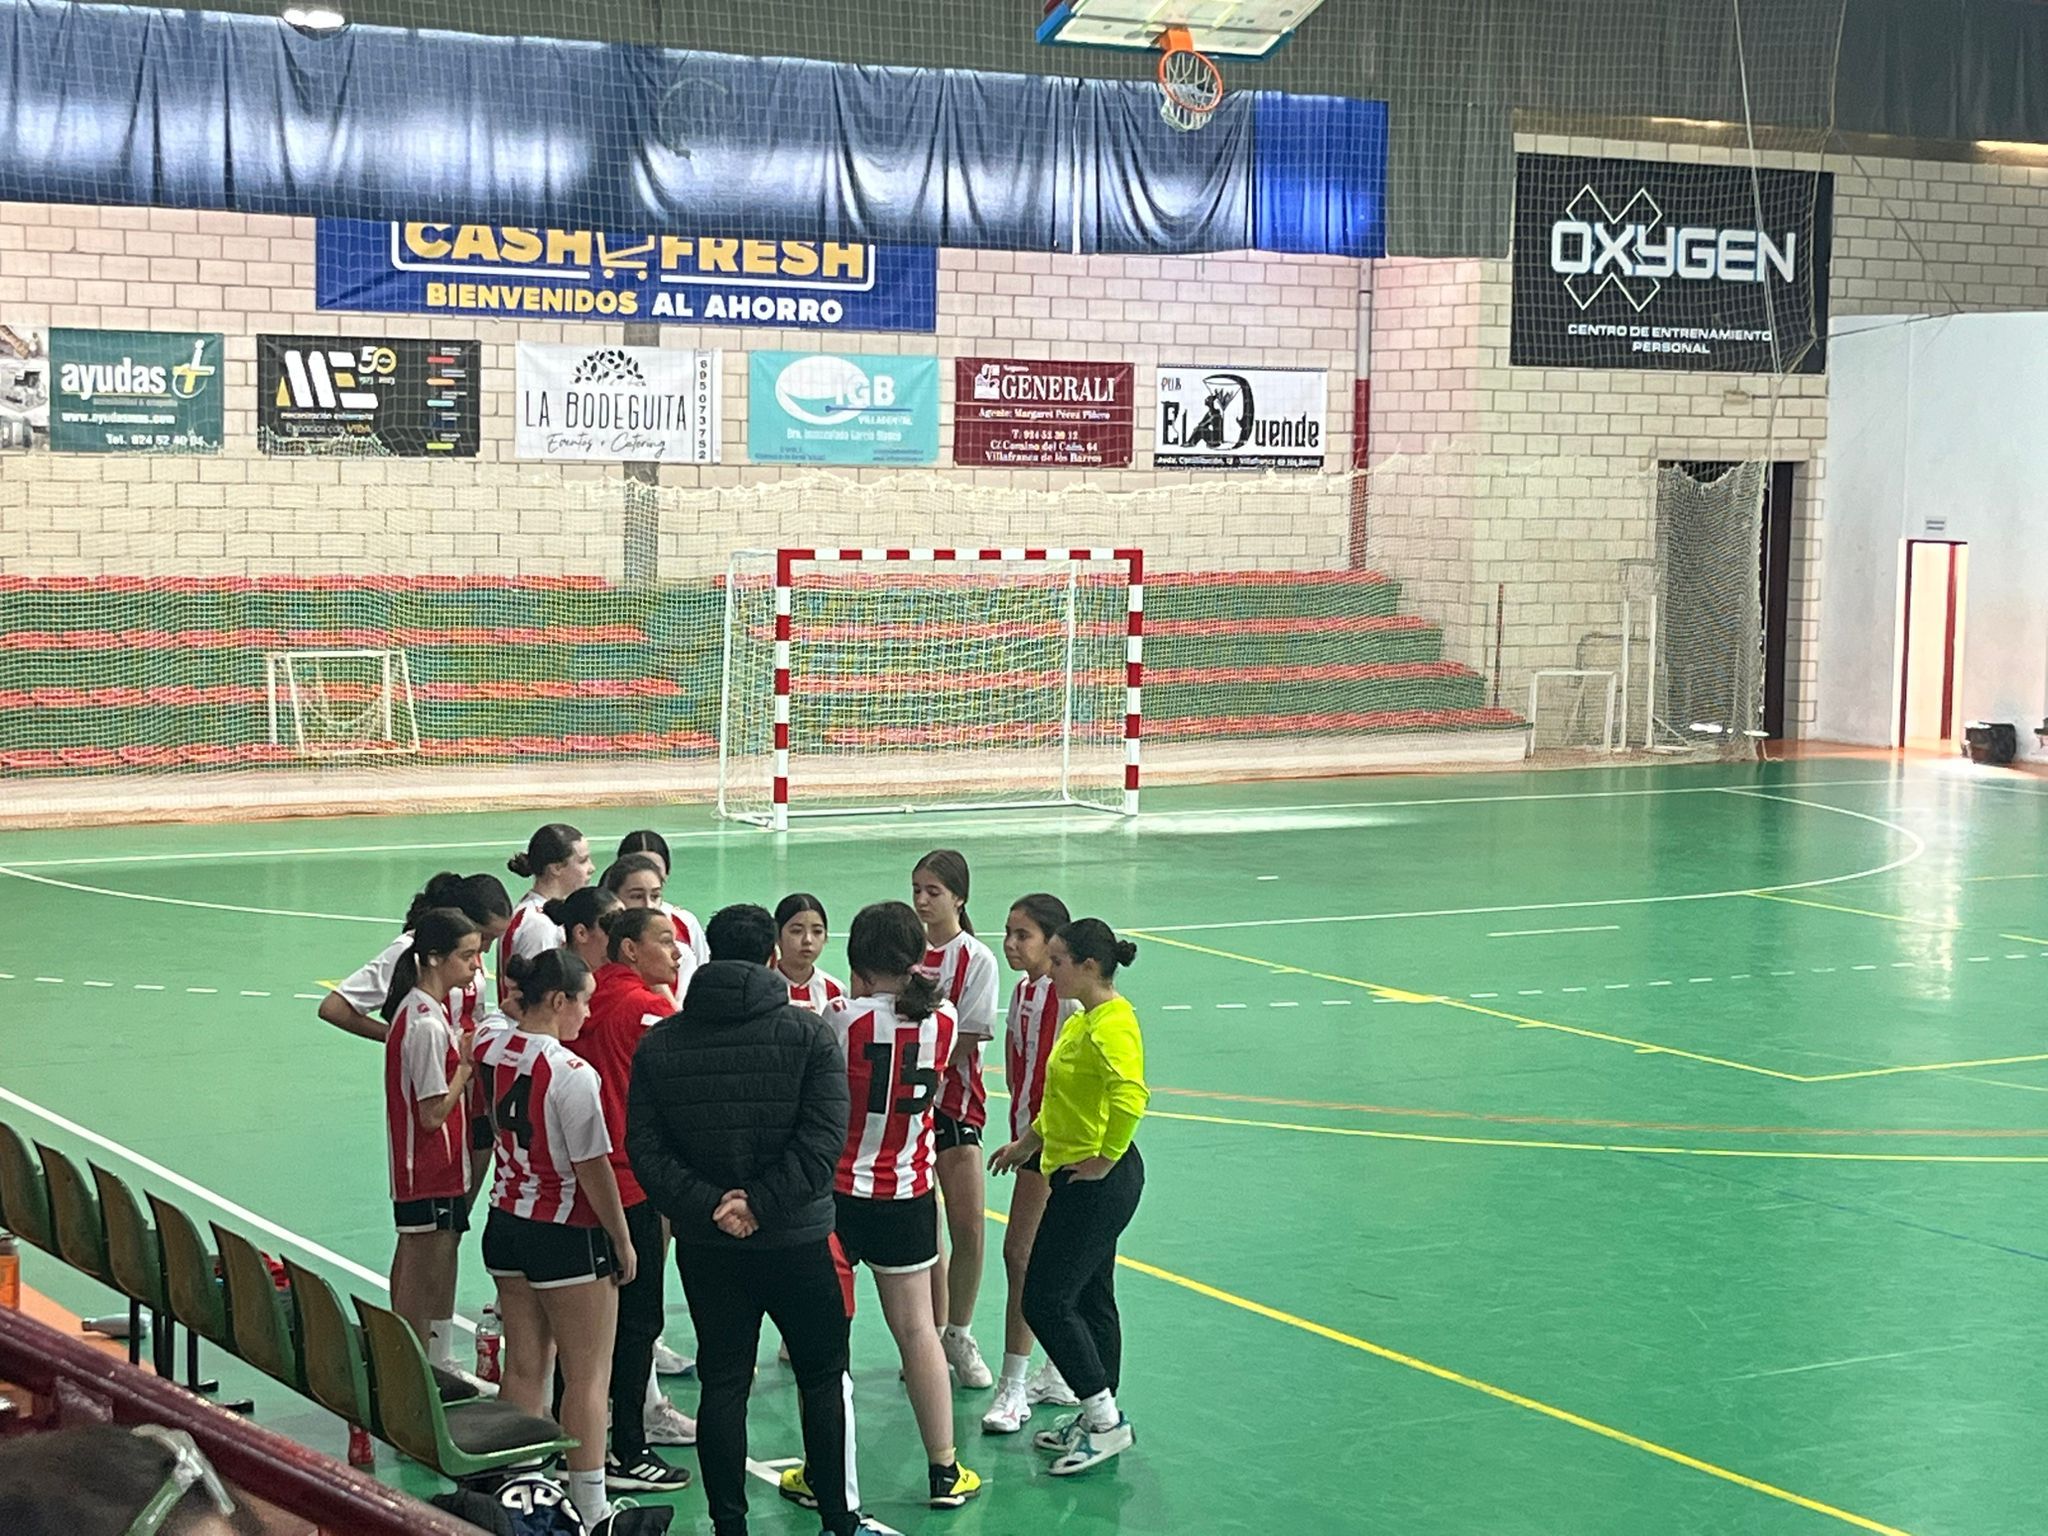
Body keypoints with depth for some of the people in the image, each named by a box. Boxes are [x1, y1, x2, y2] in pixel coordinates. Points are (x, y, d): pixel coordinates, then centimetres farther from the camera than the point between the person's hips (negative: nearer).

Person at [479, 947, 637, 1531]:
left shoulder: (490, 1046, -2)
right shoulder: (572, 1075, -22)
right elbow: (593, 1169, -18)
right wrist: (622, 1242, -7)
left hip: (505, 1223, 7)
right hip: (567, 1236, -7)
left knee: (524, 1370, 15)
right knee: (589, 1378, 4)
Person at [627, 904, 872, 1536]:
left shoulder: (659, 1042, 2)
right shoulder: (808, 1032, -7)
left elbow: (644, 1146, -5)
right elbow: (823, 1138, -16)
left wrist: (708, 1205, -11)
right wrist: (762, 1203, -14)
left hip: (705, 1247, 2)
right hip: (797, 1241, -2)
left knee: (722, 1383, 10)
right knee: (826, 1377, 12)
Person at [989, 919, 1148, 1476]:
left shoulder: (1112, 1024, -20)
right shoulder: (1082, 1020, 12)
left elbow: (1130, 1096, -36)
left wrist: (1104, 1159, -27)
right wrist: (1030, 1140, 25)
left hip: (1098, 1181, -10)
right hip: (1077, 1176, 10)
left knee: (1045, 1301, -7)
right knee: (1090, 1298, 16)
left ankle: (1104, 1418, 0)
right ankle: (1100, 1417, 24)